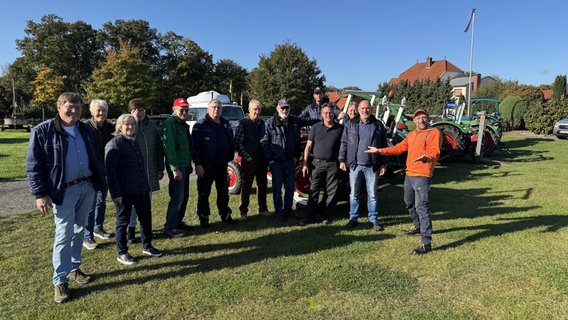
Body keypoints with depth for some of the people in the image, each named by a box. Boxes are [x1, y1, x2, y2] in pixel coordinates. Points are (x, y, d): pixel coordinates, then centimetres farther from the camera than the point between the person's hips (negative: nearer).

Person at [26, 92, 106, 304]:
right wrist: (40, 194, -14)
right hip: (64, 190, -5)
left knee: (79, 230, 16)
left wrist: (99, 182, 10)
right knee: (64, 234, -2)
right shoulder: (43, 131, -8)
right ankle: (60, 281, 11)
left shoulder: (86, 130, 8)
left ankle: (74, 268, 32)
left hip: (88, 186, 5)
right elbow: (33, 165, -9)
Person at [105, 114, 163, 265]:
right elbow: (109, 170, -15)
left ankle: (147, 246, 30)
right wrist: (116, 193, -19)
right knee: (123, 221, 6)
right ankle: (122, 253, 20)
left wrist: (146, 185, 19)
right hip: (124, 192, -7)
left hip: (141, 190, 8)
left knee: (146, 218, 13)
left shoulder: (133, 142, 14)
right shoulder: (114, 144, -10)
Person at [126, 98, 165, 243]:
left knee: (147, 200, 14)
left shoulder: (151, 126, 6)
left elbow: (159, 148, 9)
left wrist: (160, 168, 7)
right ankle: (131, 229, 16)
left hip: (150, 170, 4)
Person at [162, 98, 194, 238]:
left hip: (185, 166, 9)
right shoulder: (170, 123, -13)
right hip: (176, 166, -9)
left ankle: (178, 222, 27)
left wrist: (189, 165, 20)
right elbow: (169, 147, -20)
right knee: (177, 197, -7)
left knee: (184, 196, 14)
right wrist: (175, 168, -23)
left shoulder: (183, 124, 16)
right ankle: (169, 228, 2)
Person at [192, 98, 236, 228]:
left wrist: (230, 157, 9)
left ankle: (225, 215, 29)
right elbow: (195, 146, -12)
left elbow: (231, 142, 18)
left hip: (222, 165, 6)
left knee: (224, 192, 15)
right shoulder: (201, 125, -8)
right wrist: (198, 164, -18)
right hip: (206, 166, -6)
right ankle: (203, 218, 16)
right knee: (204, 193, 4)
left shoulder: (226, 124, 11)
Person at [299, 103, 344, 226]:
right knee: (313, 191, -1)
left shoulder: (340, 129, 5)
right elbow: (308, 146, 6)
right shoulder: (315, 128, 6)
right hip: (318, 163, 0)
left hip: (333, 165, 0)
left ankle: (324, 214, 20)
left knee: (331, 192, 5)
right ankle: (310, 217, 6)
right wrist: (305, 164, 1)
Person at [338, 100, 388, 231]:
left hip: (372, 166, 0)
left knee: (372, 194, 6)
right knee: (354, 194, 7)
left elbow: (384, 146, 7)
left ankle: (374, 219, 17)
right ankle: (353, 218, 18)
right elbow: (344, 143, 6)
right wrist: (342, 160, 1)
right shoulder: (350, 124, 5)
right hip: (355, 165, 0)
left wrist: (383, 163, 3)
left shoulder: (378, 125, 5)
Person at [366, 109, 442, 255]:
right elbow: (399, 148, 21)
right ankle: (417, 227, 46)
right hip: (409, 174, 9)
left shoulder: (434, 132, -5)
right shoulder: (412, 134, 18)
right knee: (409, 203, 23)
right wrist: (379, 150, 14)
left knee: (421, 207, -13)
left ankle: (426, 243, -10)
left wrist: (426, 158, -41)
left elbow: (435, 152, -18)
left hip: (422, 176, -9)